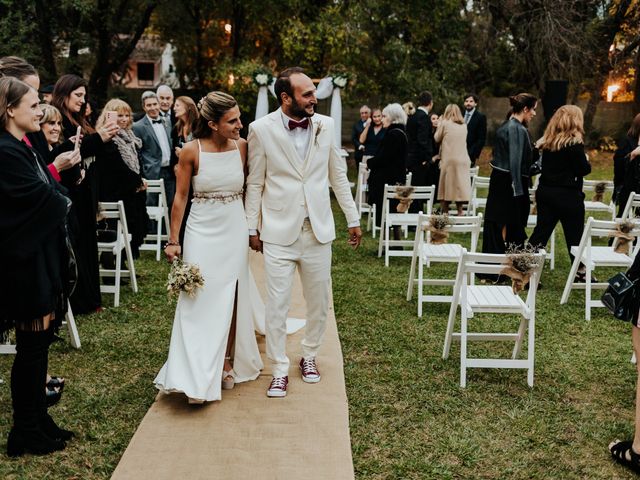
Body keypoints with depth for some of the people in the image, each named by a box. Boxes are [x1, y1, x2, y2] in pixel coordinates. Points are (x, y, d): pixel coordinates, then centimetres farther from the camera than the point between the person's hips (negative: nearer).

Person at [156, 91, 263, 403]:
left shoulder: (242, 147, -3)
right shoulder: (192, 151, -12)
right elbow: (180, 197, -5)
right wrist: (173, 240, -4)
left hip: (235, 232, 3)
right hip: (202, 233, -3)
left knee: (230, 300, 10)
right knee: (200, 302, -2)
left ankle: (227, 364, 26)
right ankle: (197, 378, 4)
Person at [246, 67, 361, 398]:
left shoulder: (326, 126, 1)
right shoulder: (262, 129, -7)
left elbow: (338, 175, 10)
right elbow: (255, 183, 0)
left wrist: (353, 218, 11)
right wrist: (252, 228, 1)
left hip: (318, 229, 3)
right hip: (279, 231, -3)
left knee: (319, 300, 12)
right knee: (276, 304, 1)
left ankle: (309, 355, 34)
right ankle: (279, 370, 16)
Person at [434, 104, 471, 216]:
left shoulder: (445, 123, -3)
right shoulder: (464, 125, 10)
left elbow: (437, 138, 5)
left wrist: (439, 124, 16)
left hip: (448, 160, -4)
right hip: (463, 160, 4)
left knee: (446, 187, 4)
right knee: (460, 186, 7)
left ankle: (445, 213, 4)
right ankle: (460, 212, 6)